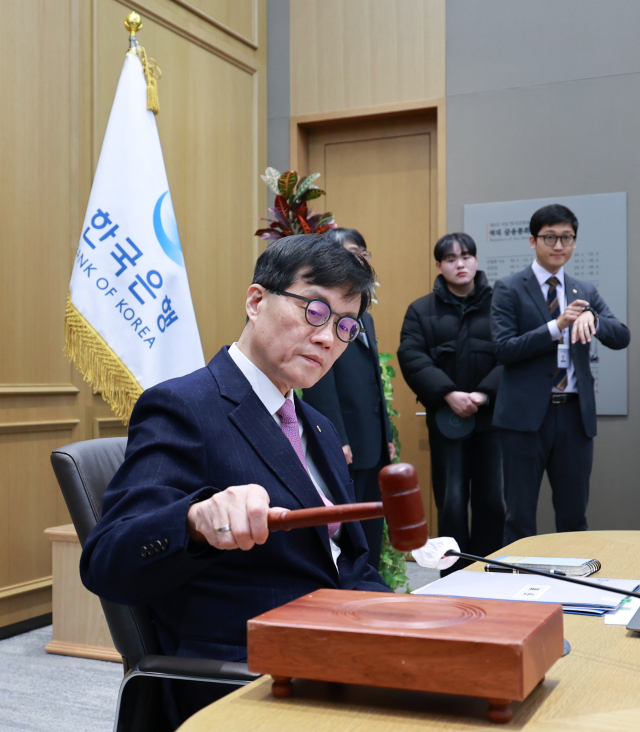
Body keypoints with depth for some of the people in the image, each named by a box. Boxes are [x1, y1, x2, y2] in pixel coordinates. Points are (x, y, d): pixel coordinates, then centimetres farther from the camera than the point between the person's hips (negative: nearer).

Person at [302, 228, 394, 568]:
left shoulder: (365, 317, 20)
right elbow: (321, 382, -16)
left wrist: (387, 437, 16)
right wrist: (337, 441, -20)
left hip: (373, 447, 9)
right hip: (344, 447, -9)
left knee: (371, 532, 13)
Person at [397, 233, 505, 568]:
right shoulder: (422, 309, 8)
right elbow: (411, 357, -4)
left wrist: (484, 393, -16)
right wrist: (449, 394, -16)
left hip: (492, 415, 0)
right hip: (445, 419, 0)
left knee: (491, 500, 4)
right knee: (451, 501, 1)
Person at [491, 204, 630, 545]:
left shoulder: (586, 292, 12)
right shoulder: (509, 289, -1)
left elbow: (622, 337, 1)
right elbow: (503, 349, -11)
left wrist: (592, 318, -20)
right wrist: (556, 327, -21)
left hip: (575, 414, 4)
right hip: (527, 414, -4)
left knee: (574, 515, 11)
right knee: (520, 516, 3)